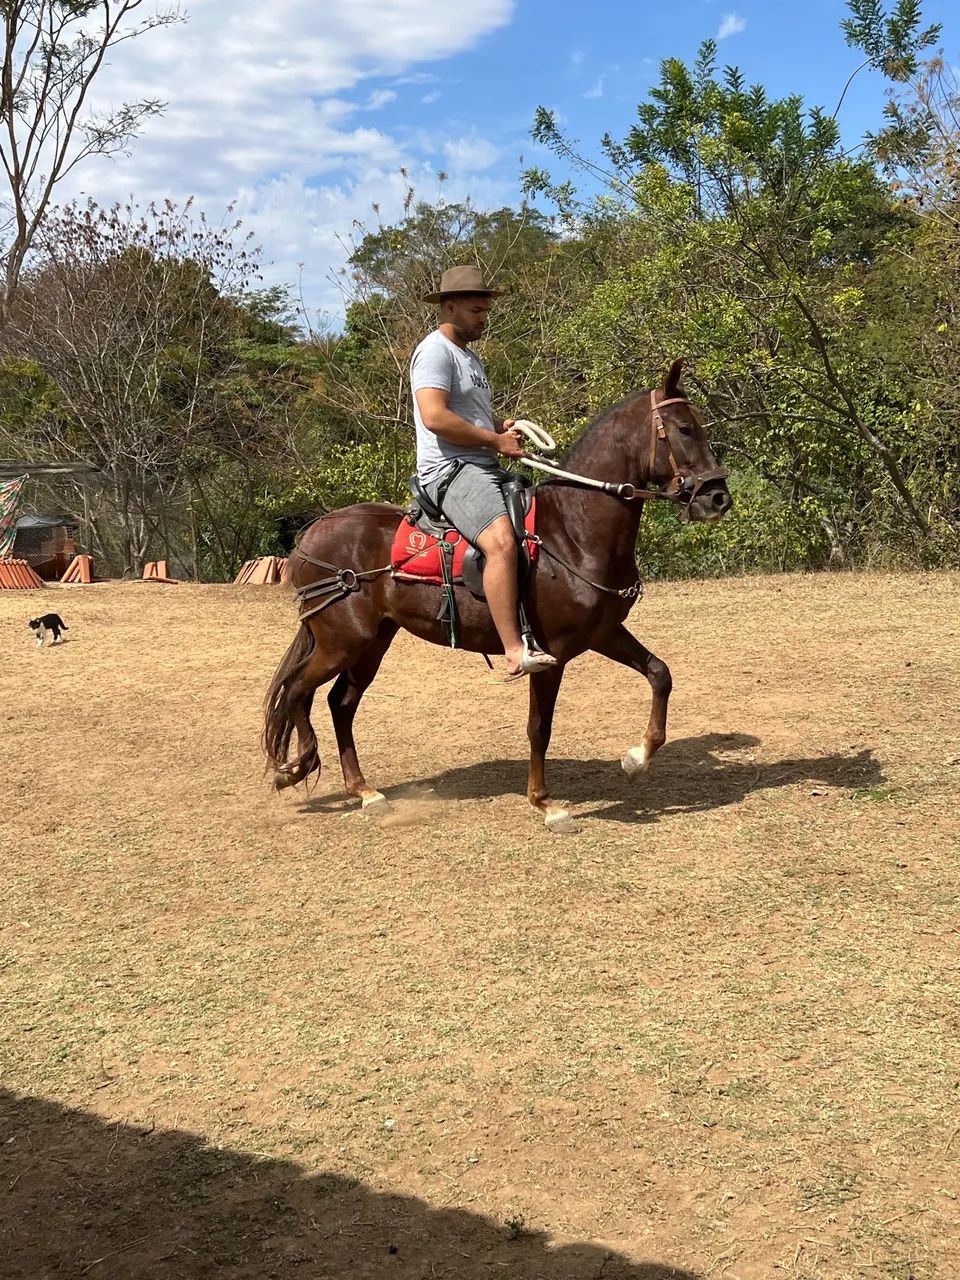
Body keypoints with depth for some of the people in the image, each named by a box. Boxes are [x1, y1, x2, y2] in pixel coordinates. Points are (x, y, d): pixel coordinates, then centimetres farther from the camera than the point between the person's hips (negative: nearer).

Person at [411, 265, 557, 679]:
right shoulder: (435, 350, -7)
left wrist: (503, 425, 11)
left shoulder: (469, 356, 25)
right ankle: (515, 651, -38)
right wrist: (496, 440, -14)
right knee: (502, 542, -32)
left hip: (486, 469, 11)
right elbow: (435, 417, -21)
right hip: (450, 470, -11)